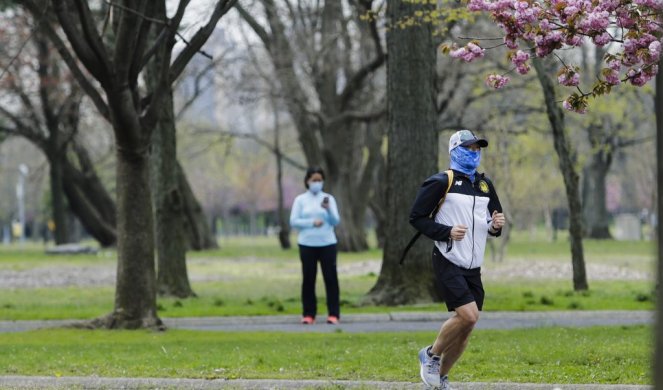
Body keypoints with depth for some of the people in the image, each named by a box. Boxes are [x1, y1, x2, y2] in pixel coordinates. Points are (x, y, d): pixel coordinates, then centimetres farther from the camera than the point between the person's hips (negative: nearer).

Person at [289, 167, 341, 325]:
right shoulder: (300, 200, 4)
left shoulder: (329, 199, 5)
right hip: (307, 245, 0)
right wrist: (312, 223, -15)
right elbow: (294, 221, -3)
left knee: (331, 278, -2)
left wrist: (328, 209, -21)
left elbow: (336, 221, -2)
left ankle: (333, 314, 1)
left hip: (327, 244, 0)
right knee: (308, 279, 2)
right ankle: (308, 314, 7)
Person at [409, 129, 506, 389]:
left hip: (473, 268, 7)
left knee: (465, 326, 5)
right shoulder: (441, 183, -7)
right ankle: (431, 354, 3)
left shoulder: (485, 185, 14)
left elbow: (494, 217, 24)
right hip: (448, 263, -7)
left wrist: (495, 226, 0)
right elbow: (416, 217, -6)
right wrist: (447, 232, -18)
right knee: (468, 316, -20)